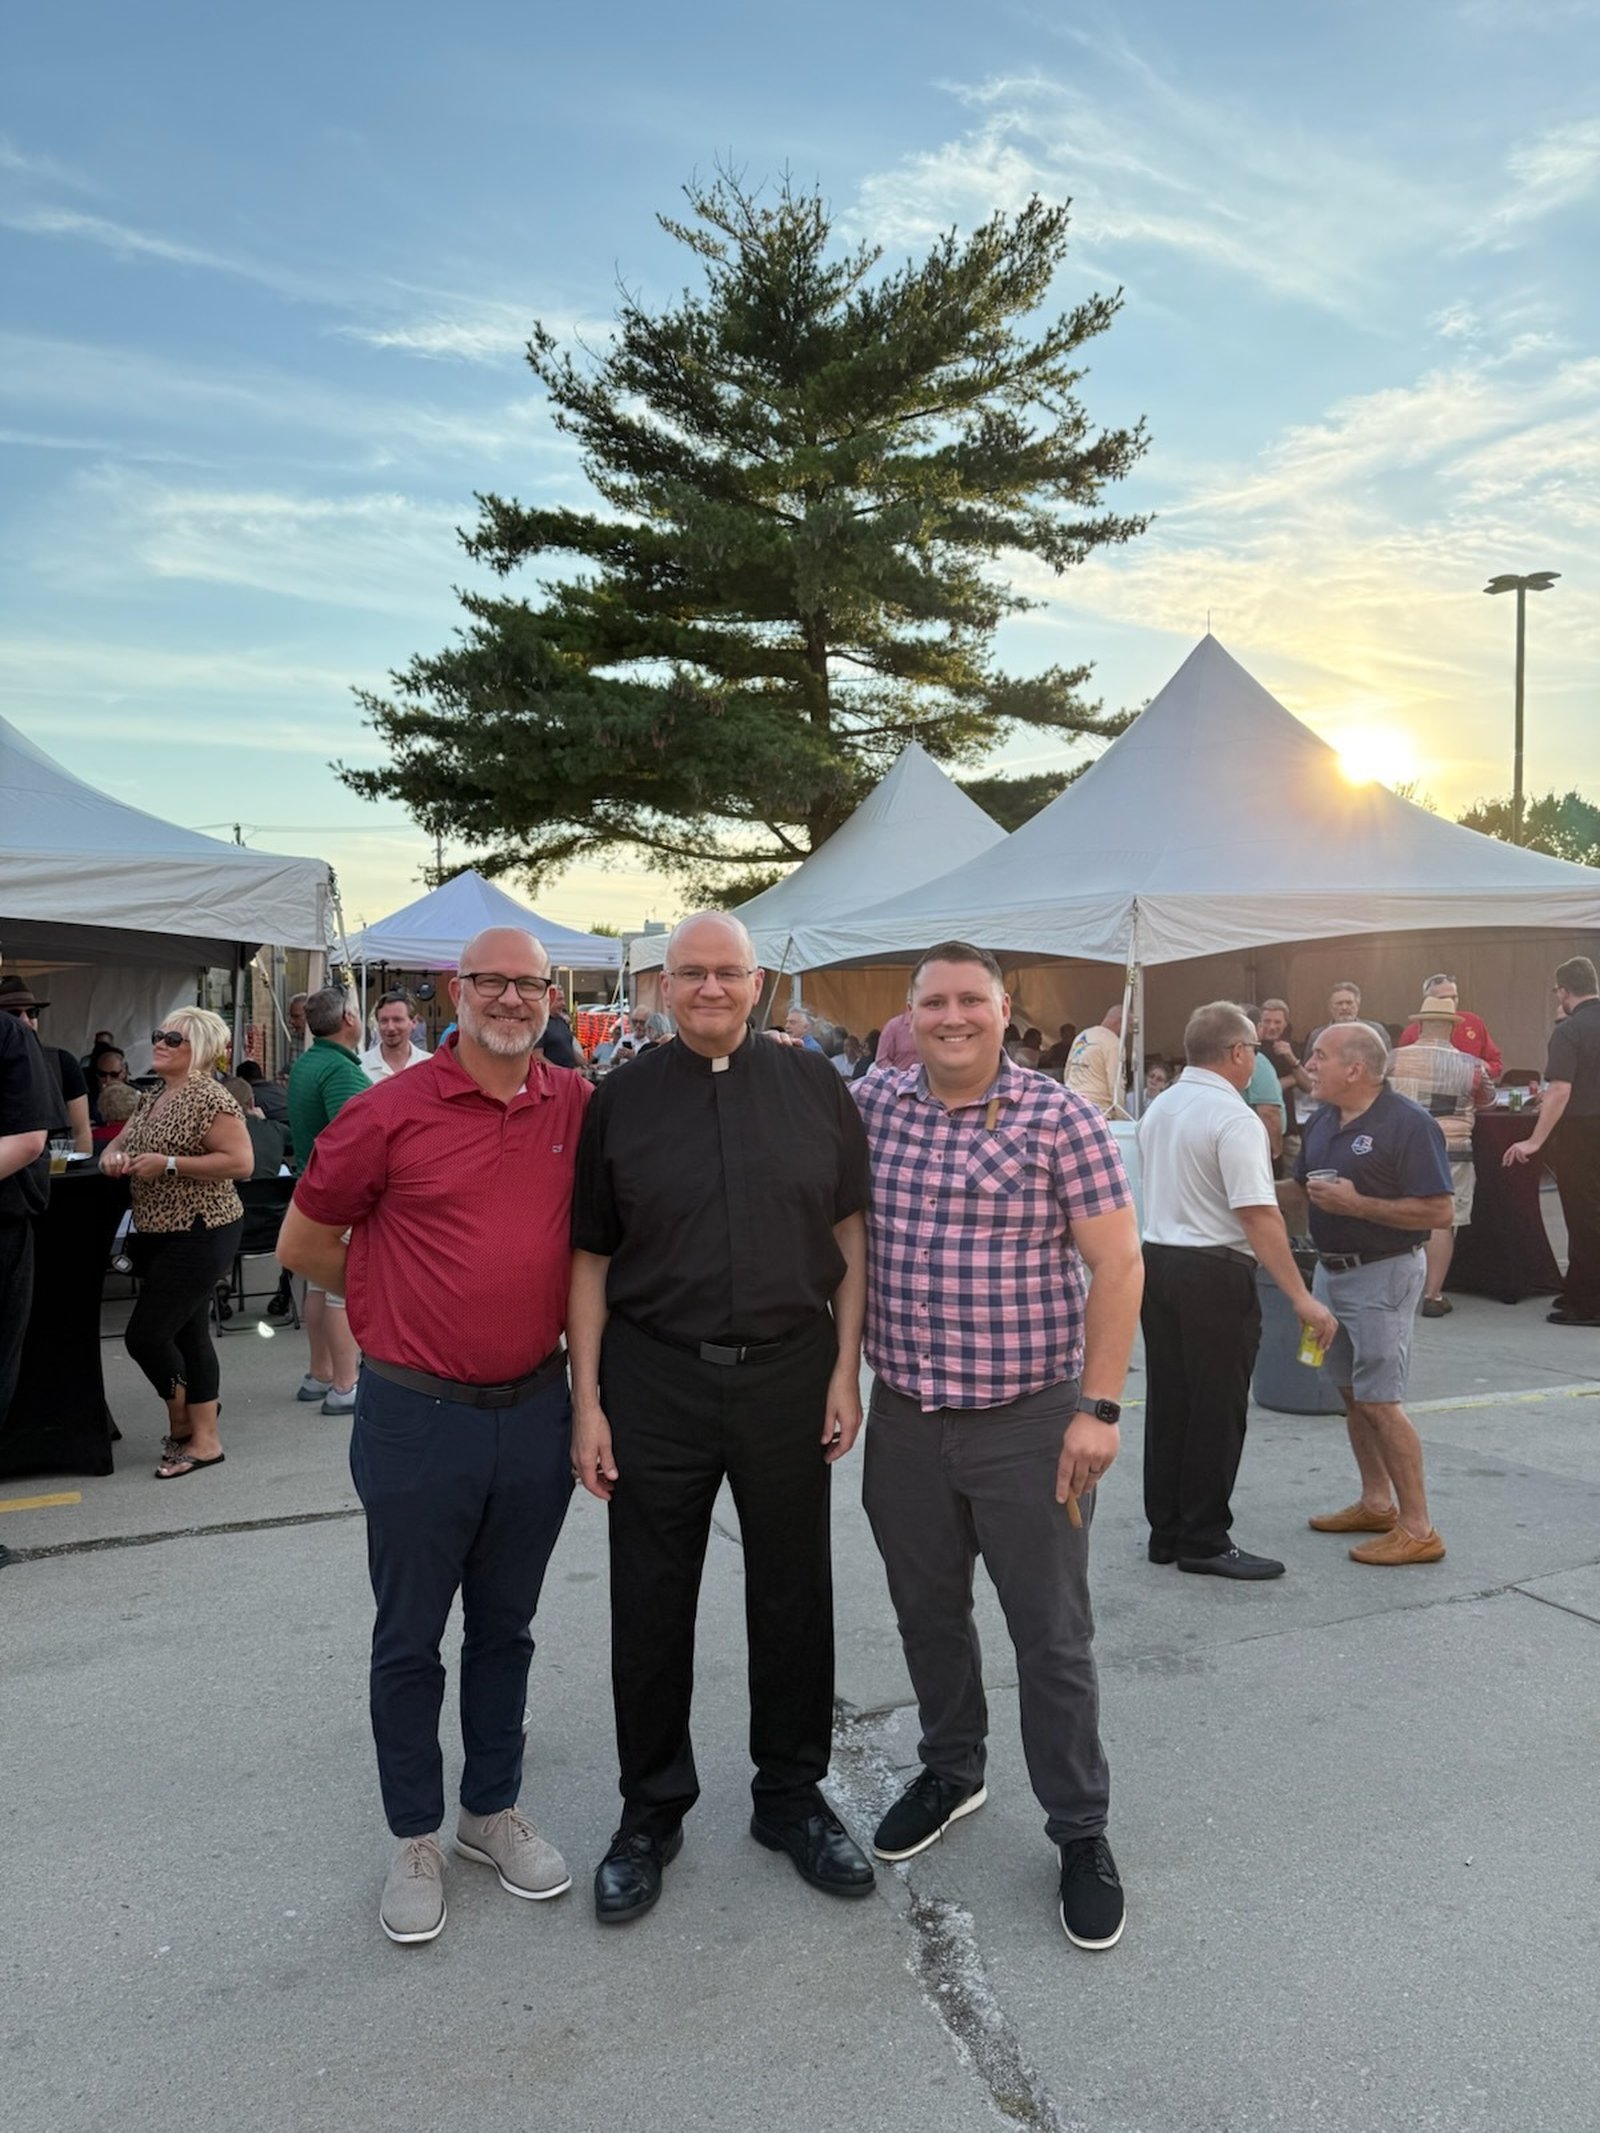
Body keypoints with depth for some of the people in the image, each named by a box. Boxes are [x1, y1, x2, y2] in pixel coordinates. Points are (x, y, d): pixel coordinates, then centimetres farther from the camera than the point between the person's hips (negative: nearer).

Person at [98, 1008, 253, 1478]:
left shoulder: (209, 1098, -14)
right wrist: (112, 1157, -3)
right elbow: (117, 1146, 22)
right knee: (187, 1334, 12)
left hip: (199, 1236, -9)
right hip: (157, 1235, 9)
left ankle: (183, 1421, 14)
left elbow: (240, 1162, -22)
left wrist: (168, 1163, -22)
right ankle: (203, 1438, 21)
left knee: (144, 1335, -7)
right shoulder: (153, 1099, 14)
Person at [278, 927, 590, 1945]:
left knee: (506, 1628, 19)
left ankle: (495, 1811, 38)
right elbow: (303, 1244, 1)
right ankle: (416, 1839, 31)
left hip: (536, 1410, 3)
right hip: (418, 1414, -3)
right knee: (410, 1638, 13)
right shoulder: (392, 1113, -11)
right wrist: (406, 1301, 4)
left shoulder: (577, 1105, -1)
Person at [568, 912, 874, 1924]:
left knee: (793, 1594, 13)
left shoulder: (813, 1083, 2)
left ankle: (793, 1796, 33)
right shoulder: (621, 1098, 1)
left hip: (790, 1370, 1)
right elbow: (591, 1258, 2)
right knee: (651, 1605, 10)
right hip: (655, 1379, 0)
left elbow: (851, 1231, 4)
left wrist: (846, 1368, -1)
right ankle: (652, 1811, 30)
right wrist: (588, 1399, -2)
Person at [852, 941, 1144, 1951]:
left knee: (1053, 1635, 7)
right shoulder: (871, 1104, 1)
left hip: (1029, 1422, -4)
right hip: (904, 1417, 4)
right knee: (927, 1614, 20)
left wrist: (1098, 1408, -13)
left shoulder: (1061, 1118, -9)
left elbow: (1116, 1265, -10)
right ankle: (950, 1772, 43)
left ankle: (1081, 1832, 27)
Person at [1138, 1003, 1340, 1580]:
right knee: (1216, 1413, 2)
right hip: (1215, 1273, -8)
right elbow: (1258, 1215, -21)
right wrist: (1300, 1298, -20)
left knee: (1167, 1401, 14)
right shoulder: (1233, 1118, -16)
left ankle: (1165, 1532, 22)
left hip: (1157, 1259, 8)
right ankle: (1204, 1542, 9)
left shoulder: (1157, 1110, 11)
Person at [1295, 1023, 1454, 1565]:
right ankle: (1376, 1503, 28)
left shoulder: (1408, 1123, -16)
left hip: (1382, 1274, -8)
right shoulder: (1322, 1120, 7)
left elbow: (1439, 1211, -21)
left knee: (1379, 1400, -8)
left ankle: (1418, 1529, 2)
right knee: (1351, 1393, 15)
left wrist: (1357, 1204, -24)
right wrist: (1310, 1193, -2)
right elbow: (1301, 1188, 20)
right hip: (1331, 1270, 8)